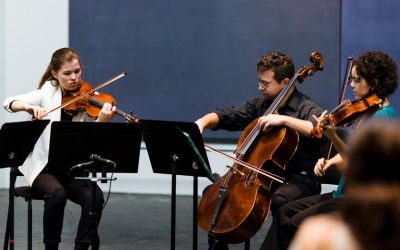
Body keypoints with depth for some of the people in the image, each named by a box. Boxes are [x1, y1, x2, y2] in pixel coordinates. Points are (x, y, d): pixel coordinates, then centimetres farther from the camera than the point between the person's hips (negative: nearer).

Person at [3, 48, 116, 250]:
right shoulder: (48, 92, 1)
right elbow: (9, 103, -8)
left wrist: (101, 121, -33)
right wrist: (30, 107, -29)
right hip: (42, 165, -1)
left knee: (95, 197, -27)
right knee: (57, 193, -32)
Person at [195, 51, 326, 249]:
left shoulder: (306, 108, -8)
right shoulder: (260, 105, 12)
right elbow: (225, 116, 11)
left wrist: (284, 119, -30)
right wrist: (203, 121, -10)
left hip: (299, 178, -7)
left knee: (279, 200, -39)